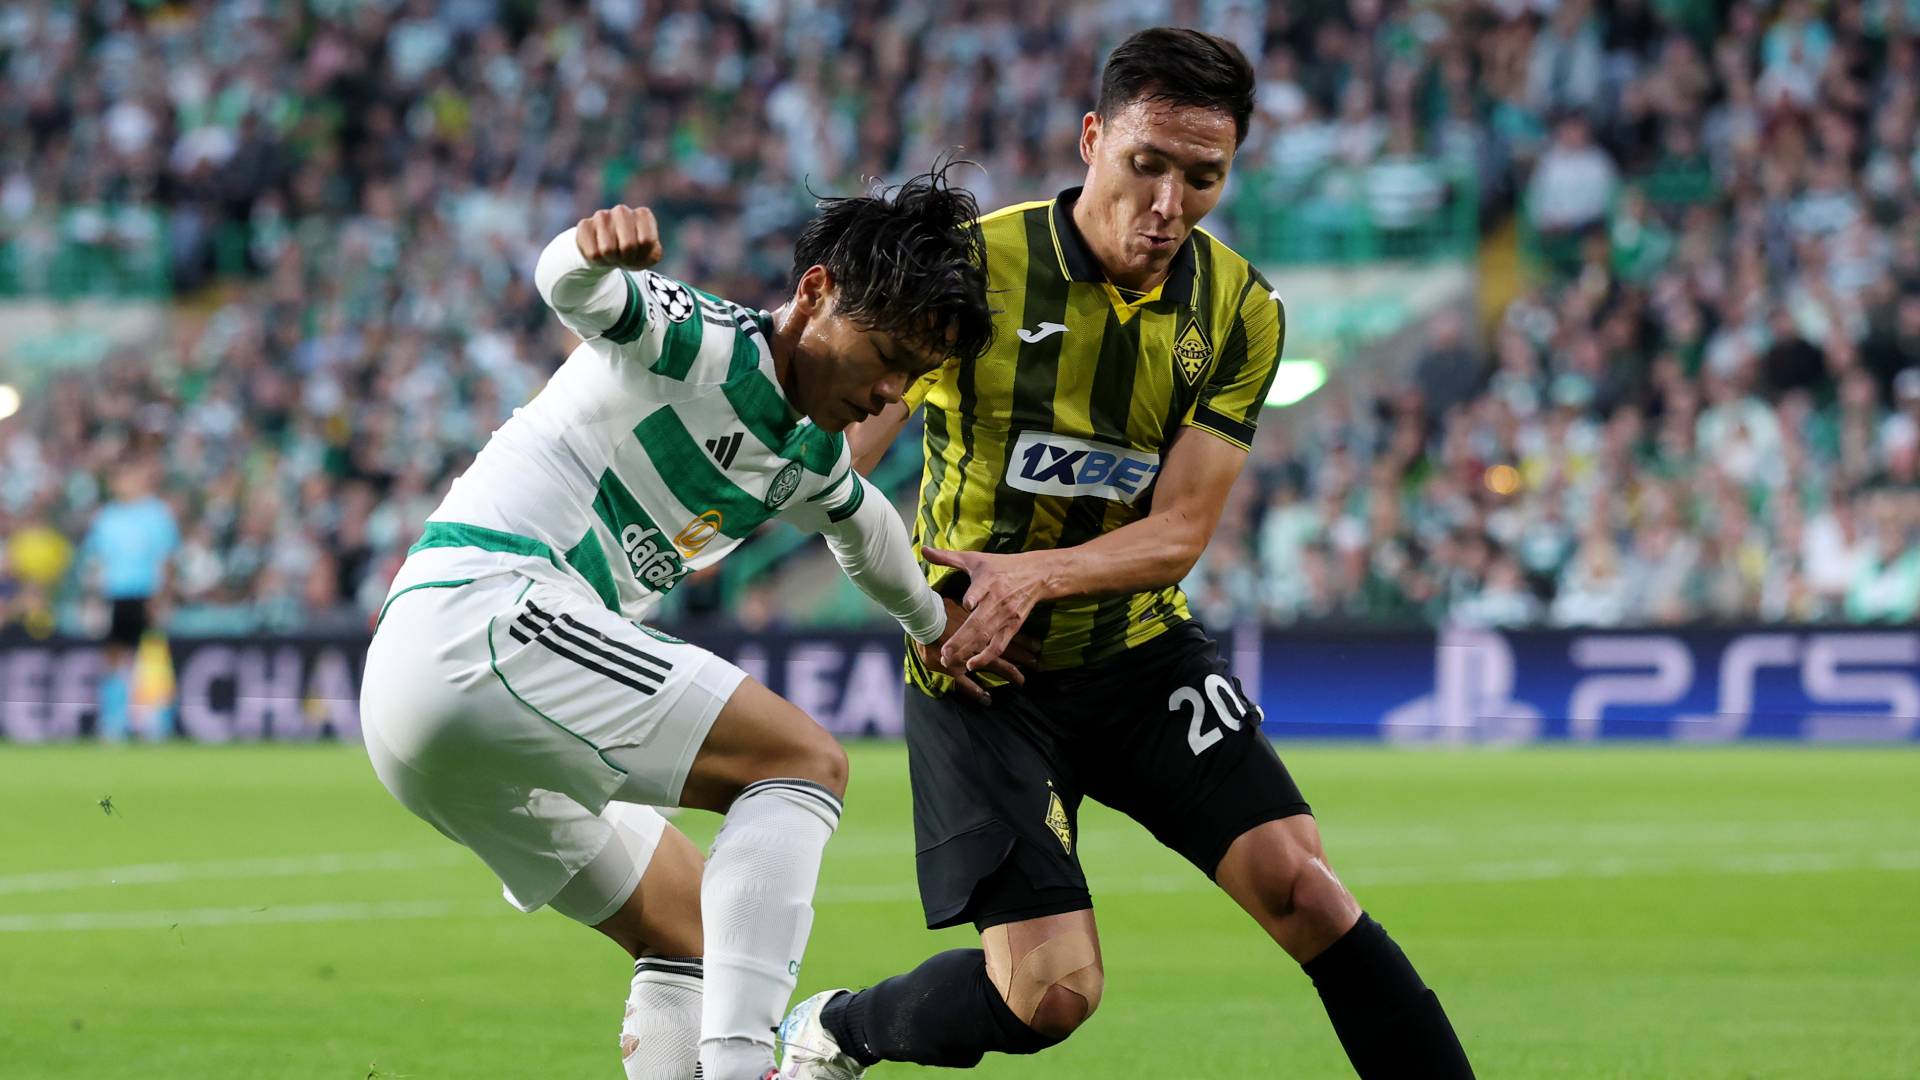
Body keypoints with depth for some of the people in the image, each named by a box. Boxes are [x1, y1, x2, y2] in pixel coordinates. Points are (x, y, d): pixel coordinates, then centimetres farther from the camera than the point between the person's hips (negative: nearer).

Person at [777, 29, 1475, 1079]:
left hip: (1140, 649, 3)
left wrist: (1033, 575, -27)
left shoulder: (1240, 312, -5)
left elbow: (1179, 534, -10)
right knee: (1049, 992, -13)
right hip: (980, 675, -3)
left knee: (1300, 883, -16)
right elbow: (833, 453, -13)